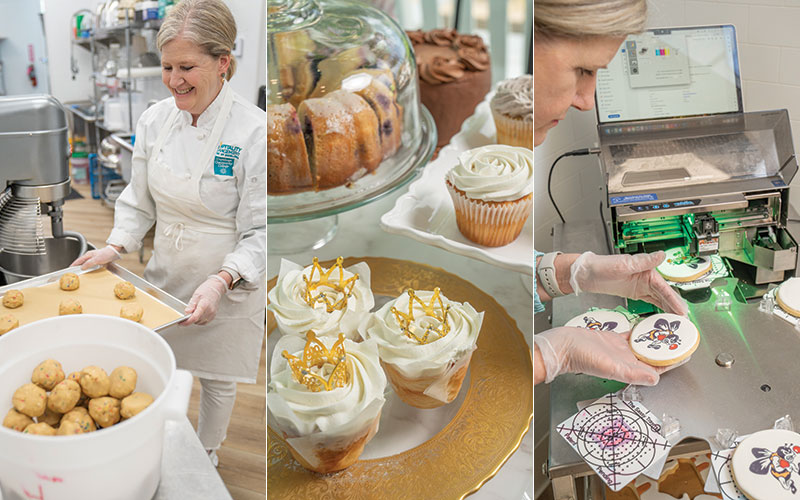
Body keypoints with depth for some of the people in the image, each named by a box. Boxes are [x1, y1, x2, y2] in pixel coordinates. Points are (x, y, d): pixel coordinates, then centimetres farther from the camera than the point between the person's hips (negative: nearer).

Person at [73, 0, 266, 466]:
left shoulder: (255, 131, -23)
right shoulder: (155, 120, -6)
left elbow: (261, 232, -20)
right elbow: (140, 200, 7)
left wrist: (221, 280, -32)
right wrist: (117, 245, -6)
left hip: (228, 287, -4)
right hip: (166, 272, 4)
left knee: (217, 378, 17)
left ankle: (207, 457, 45)